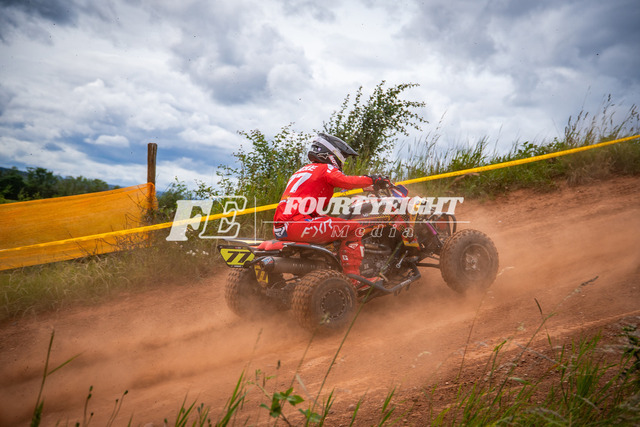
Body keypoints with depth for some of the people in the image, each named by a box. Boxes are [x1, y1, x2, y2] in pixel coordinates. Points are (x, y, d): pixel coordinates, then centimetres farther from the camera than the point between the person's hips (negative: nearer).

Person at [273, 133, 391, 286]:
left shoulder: (305, 170, 29)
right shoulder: (326, 169, 1)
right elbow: (346, 181, -17)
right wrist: (373, 180, -4)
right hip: (297, 223, -10)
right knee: (353, 228, -8)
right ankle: (352, 278, -11)